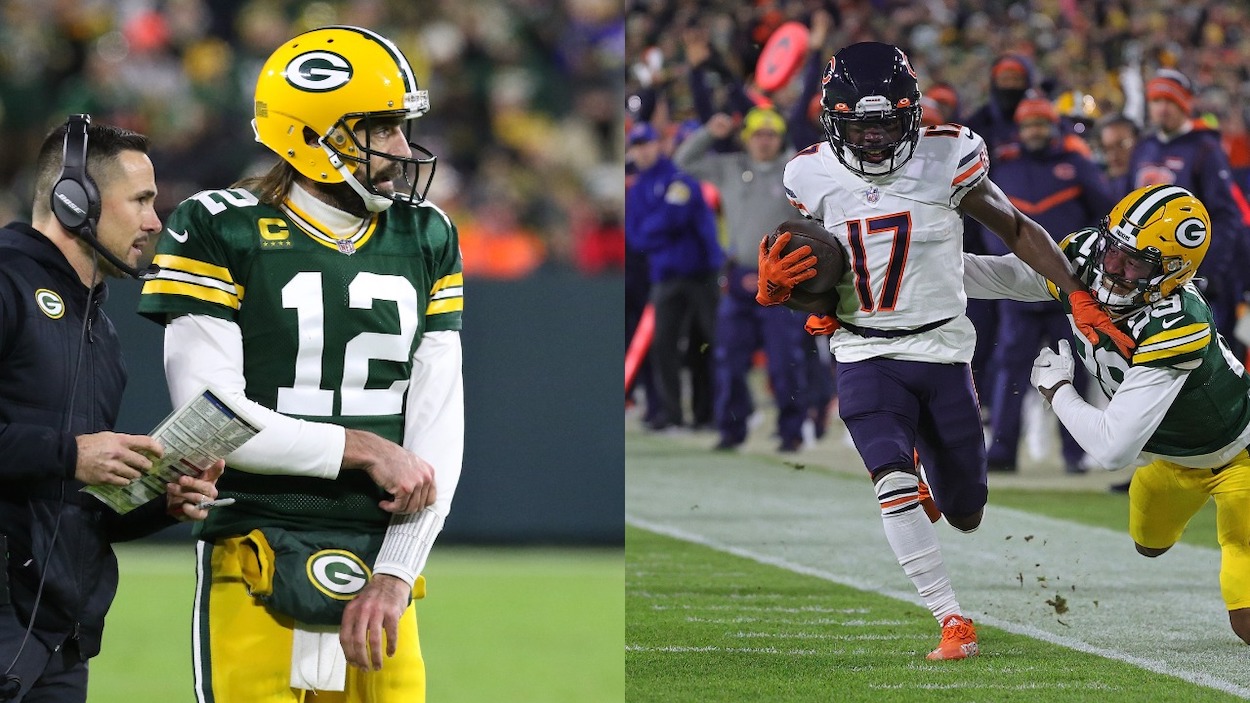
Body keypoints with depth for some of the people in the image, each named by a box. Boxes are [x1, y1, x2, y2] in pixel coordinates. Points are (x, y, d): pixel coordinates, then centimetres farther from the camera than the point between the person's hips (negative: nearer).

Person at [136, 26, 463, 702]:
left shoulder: (425, 239, 11)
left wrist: (395, 576, -4)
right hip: (258, 569, -4)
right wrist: (366, 451, -9)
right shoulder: (221, 234, -4)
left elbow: (437, 431, 6)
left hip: (379, 571, 4)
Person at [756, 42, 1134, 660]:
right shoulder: (814, 178, -4)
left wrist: (1081, 300, -1)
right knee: (894, 484, -25)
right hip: (866, 356, 0)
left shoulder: (946, 160, -11)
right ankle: (953, 622, -14)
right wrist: (778, 287, -17)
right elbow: (823, 298, 4)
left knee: (965, 513, 9)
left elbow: (1018, 232, 3)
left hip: (941, 352, 0)